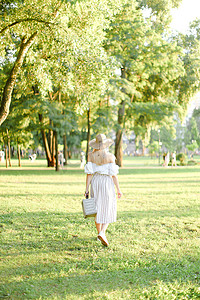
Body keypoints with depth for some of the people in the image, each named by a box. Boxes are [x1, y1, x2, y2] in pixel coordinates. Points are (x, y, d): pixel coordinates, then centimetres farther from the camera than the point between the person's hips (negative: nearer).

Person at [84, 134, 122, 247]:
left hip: (95, 182, 3)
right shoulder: (110, 156, -11)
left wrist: (87, 189, -2)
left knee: (98, 209, 16)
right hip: (107, 182, -3)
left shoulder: (91, 155, -4)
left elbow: (89, 173, -5)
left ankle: (100, 233, 25)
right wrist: (118, 189, -2)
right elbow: (113, 174, -10)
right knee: (108, 210, 5)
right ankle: (102, 233, -15)